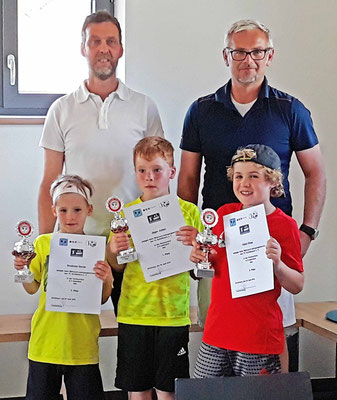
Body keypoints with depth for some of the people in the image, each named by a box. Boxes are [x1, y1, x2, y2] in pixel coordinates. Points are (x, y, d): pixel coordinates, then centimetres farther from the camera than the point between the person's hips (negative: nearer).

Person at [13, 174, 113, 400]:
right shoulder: (43, 243, 2)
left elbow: (102, 299, 3)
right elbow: (32, 288, 11)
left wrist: (107, 280, -17)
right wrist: (22, 270, -8)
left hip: (82, 343, -1)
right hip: (46, 338, 1)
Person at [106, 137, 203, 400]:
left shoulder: (188, 211, 1)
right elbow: (116, 266, 10)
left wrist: (195, 243, -18)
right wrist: (113, 250, -12)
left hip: (173, 312, -1)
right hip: (133, 312, 2)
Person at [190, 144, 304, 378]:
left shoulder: (285, 225, -8)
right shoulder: (224, 214, 5)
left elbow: (298, 286, -5)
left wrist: (277, 264, -23)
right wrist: (200, 257, -2)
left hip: (259, 336, -4)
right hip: (217, 331, 5)